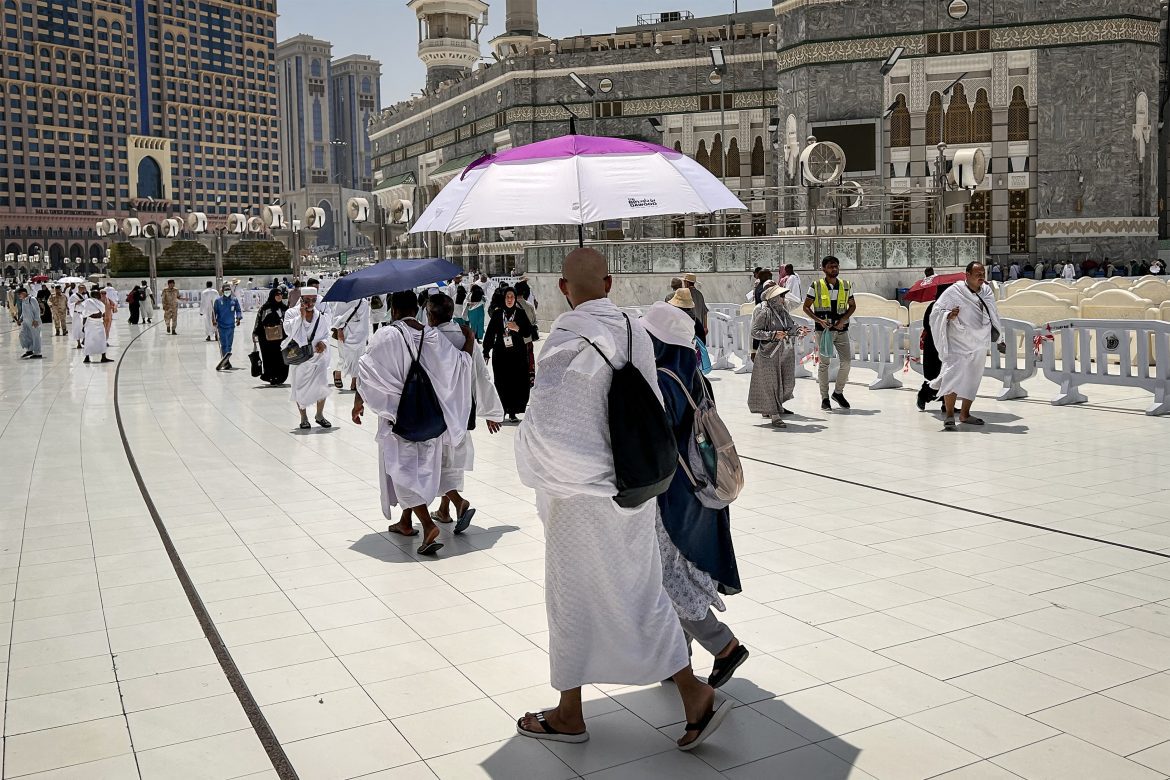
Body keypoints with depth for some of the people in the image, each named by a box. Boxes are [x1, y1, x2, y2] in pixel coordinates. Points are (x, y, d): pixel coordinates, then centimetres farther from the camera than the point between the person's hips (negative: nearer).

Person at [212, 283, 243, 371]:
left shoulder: (234, 300, 4)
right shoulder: (218, 300, 2)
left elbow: (238, 310, 8)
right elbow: (214, 311, 6)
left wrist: (238, 318, -8)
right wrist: (214, 321, -6)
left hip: (231, 325, 1)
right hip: (221, 325, -1)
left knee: (229, 344, 4)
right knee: (223, 344, -6)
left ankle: (226, 361, 13)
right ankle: (226, 363, -5)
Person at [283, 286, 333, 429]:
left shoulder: (321, 315, 4)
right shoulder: (292, 313, -2)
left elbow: (326, 334, 11)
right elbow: (288, 329, -18)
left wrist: (323, 342, -10)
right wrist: (301, 316, -20)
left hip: (318, 356, 1)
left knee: (322, 385, -8)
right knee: (300, 388, 5)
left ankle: (320, 415, 13)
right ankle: (304, 417, 21)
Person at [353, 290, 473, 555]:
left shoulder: (387, 336, -11)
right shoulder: (433, 336, -1)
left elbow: (367, 370, -9)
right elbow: (460, 364, 1)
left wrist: (358, 402, 2)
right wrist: (469, 342, 19)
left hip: (397, 413, -5)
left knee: (403, 467, -3)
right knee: (421, 466, 17)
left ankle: (428, 525, -20)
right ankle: (406, 522, 30)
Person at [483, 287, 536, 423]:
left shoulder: (521, 313, 5)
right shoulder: (497, 314, 5)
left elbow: (528, 333, 3)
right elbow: (490, 333, 5)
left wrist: (517, 328, -16)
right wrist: (486, 352, 1)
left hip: (518, 354, 0)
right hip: (500, 354, 0)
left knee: (516, 382, -2)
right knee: (501, 382, -1)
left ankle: (512, 412, 4)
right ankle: (501, 411, 6)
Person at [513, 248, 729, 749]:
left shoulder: (564, 341, -19)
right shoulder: (637, 332, 0)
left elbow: (546, 425, -19)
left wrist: (535, 469, 0)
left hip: (581, 492, -6)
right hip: (636, 487, 6)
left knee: (573, 599, 10)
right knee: (643, 591, 17)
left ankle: (569, 714, 26)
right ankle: (694, 696, 14)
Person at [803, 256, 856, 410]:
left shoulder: (846, 286, 6)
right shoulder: (816, 286, -2)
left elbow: (852, 306, 15)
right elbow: (806, 307, 1)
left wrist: (844, 319, -3)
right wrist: (819, 320, -12)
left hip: (841, 329, 3)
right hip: (824, 330, -3)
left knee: (846, 361, -2)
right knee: (824, 363, 2)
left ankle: (838, 392, 18)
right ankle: (825, 398, 10)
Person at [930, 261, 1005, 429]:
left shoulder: (987, 292, 5)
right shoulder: (954, 292, -11)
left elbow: (994, 316, 19)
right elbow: (936, 312, -9)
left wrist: (1000, 337, 24)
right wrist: (948, 315, -30)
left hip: (979, 345, 6)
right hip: (958, 344, -6)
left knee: (972, 379, 12)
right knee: (953, 376, -18)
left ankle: (965, 414, 24)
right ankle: (950, 415, -11)